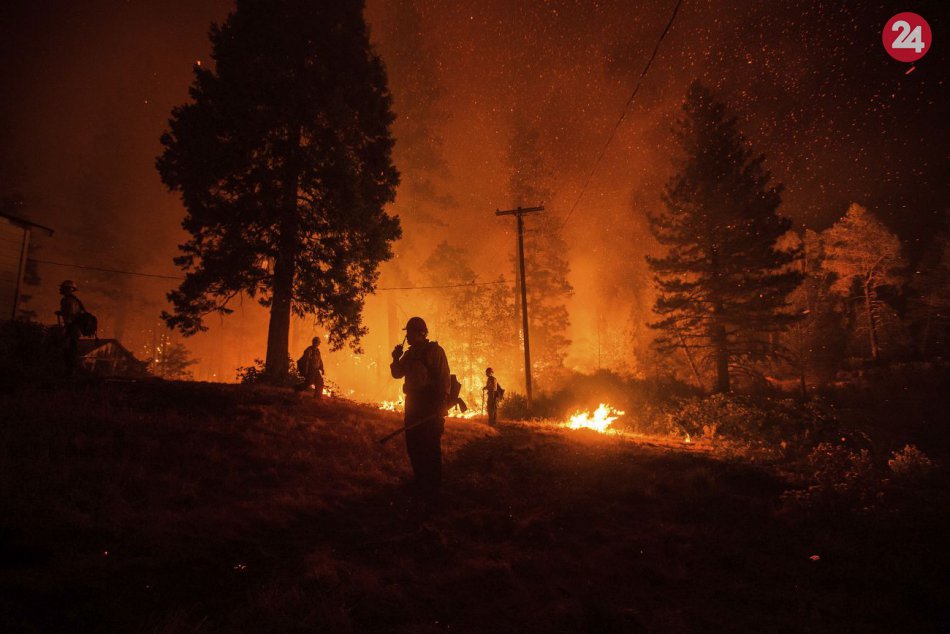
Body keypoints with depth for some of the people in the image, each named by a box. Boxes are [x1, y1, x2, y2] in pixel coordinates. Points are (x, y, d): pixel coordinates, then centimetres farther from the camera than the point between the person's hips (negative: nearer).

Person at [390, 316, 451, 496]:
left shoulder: (434, 350, -7)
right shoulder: (409, 353, 14)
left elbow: (444, 378, -12)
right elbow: (397, 374, 18)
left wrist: (442, 404, -18)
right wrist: (396, 358, -1)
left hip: (430, 405, -7)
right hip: (413, 403, 8)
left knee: (430, 446, -4)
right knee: (413, 446, 13)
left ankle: (432, 486, 6)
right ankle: (420, 483, 26)